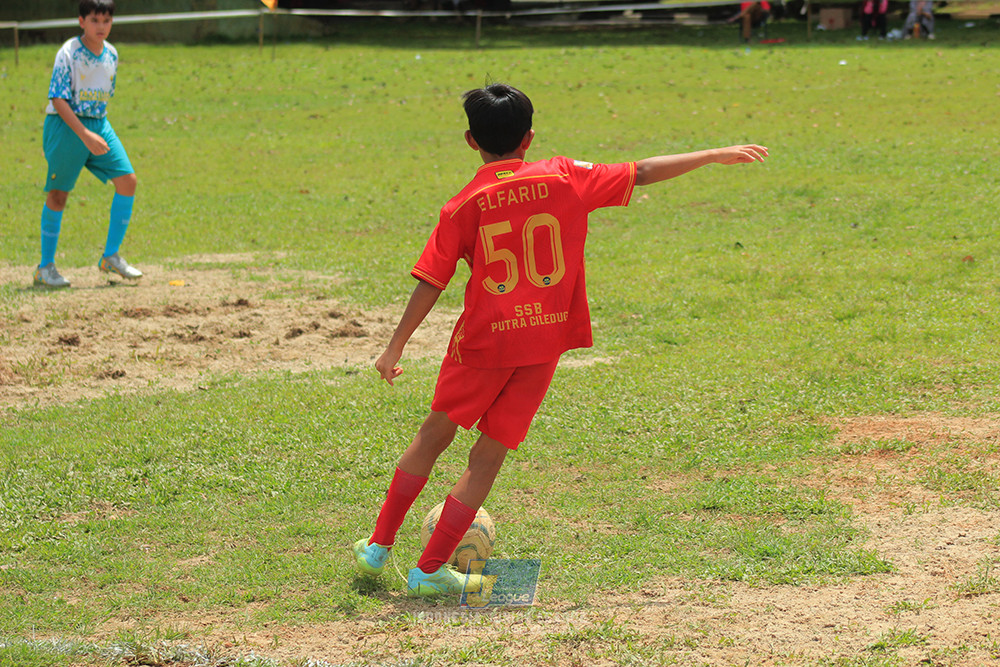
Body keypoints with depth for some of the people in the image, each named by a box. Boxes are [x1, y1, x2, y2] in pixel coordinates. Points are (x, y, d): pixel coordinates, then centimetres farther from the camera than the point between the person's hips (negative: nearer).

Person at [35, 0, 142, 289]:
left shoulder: (111, 55, 6)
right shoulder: (69, 54, -14)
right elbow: (58, 99, -19)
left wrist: (98, 131, 15)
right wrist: (84, 135, -25)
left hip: (98, 124, 6)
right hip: (66, 125, -6)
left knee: (127, 181, -5)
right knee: (57, 194, -1)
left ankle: (111, 256, 3)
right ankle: (45, 267, 9)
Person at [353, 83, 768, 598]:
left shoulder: (465, 205, -2)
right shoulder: (565, 178, 0)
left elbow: (430, 283, -4)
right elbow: (641, 173, 3)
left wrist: (396, 347, 1)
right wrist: (715, 156, 12)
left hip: (483, 341, 0)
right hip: (545, 342, 1)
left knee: (435, 433, 17)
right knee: (490, 454, 7)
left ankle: (378, 545, 23)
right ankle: (430, 570, 7)